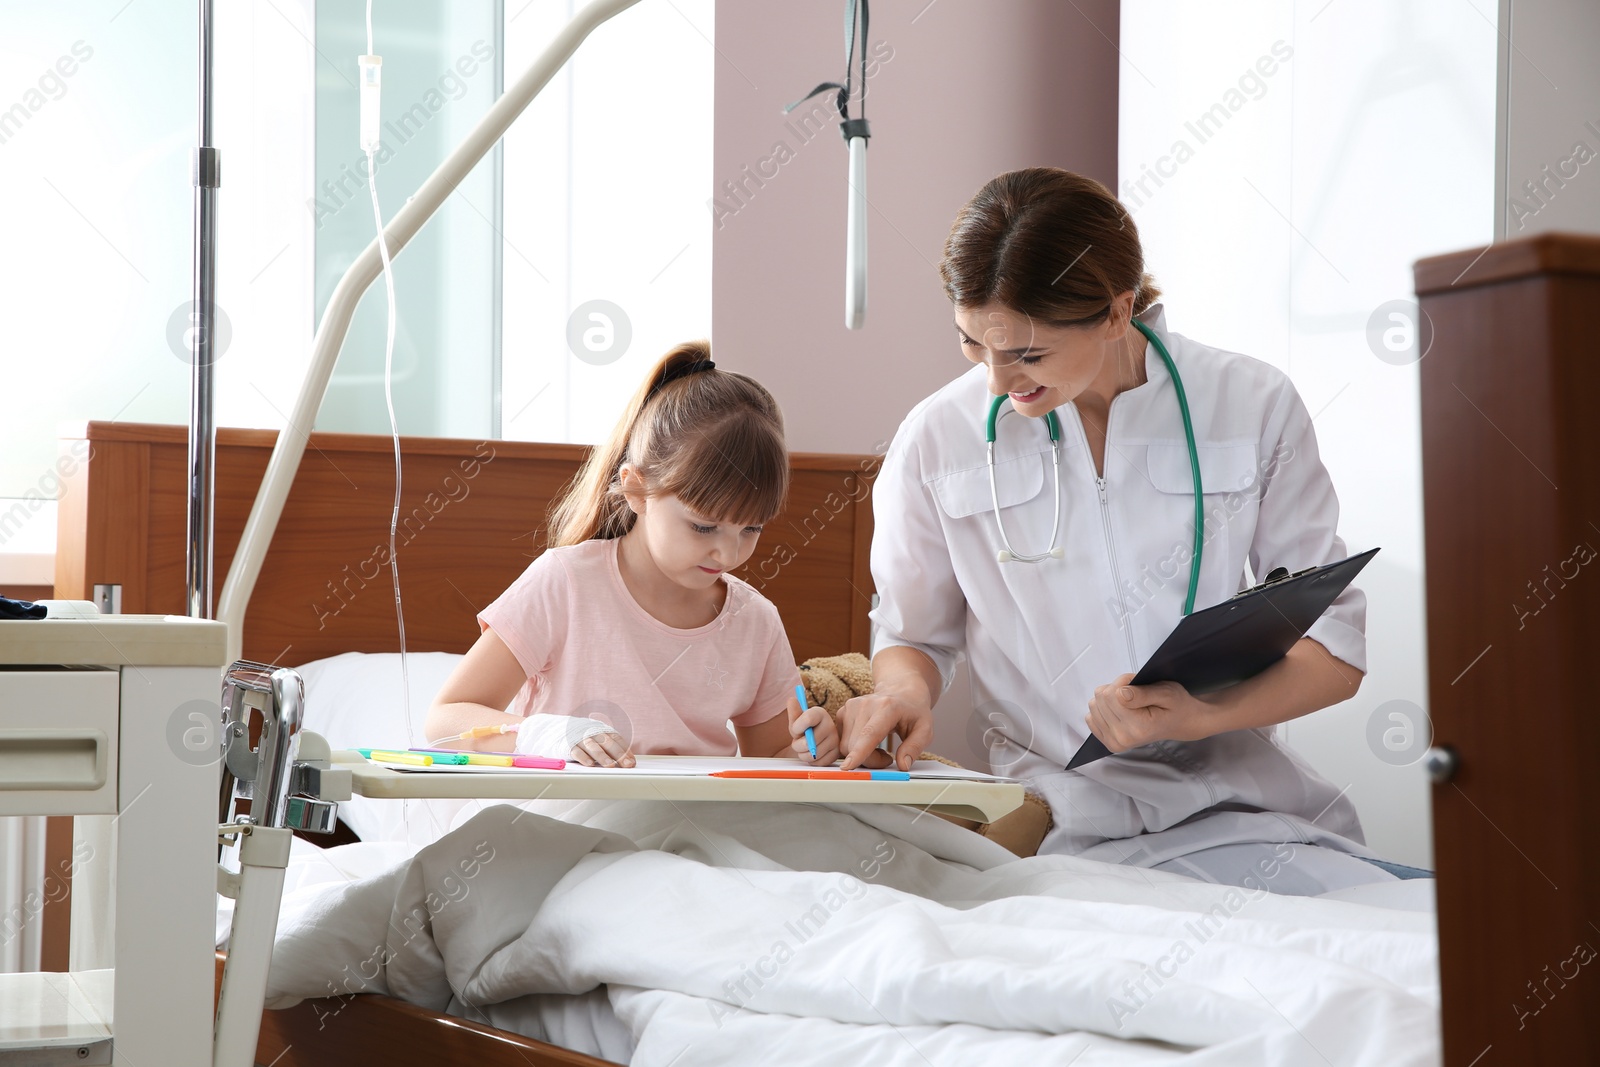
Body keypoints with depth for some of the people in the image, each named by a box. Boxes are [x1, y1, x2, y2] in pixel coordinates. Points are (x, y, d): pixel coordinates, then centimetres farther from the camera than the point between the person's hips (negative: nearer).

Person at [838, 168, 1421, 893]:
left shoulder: (1253, 405, 0)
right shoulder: (935, 440, 1)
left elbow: (1337, 646, 3)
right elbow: (911, 635, 15)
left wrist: (1203, 716, -15)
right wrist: (903, 691, -10)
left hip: (1246, 794, 3)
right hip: (1071, 818, -3)